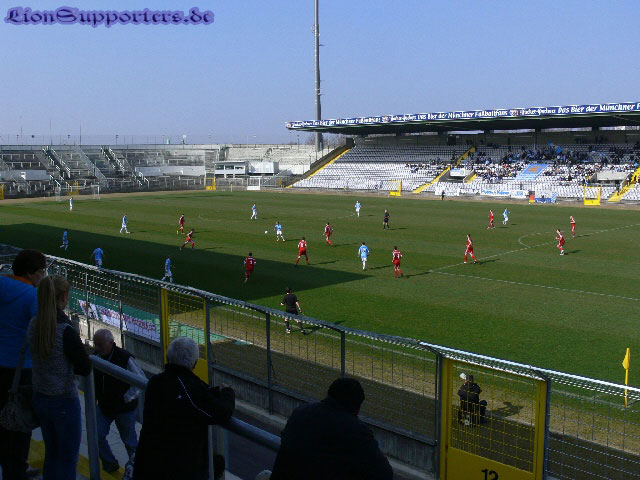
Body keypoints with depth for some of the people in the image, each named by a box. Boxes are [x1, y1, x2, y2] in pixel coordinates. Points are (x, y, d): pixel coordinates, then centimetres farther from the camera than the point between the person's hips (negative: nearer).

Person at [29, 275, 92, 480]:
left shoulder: (34, 324, -3)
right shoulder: (66, 331, -24)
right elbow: (86, 368, -15)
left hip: (40, 399, 7)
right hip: (64, 402, -7)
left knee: (51, 454, 22)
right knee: (68, 459, 9)